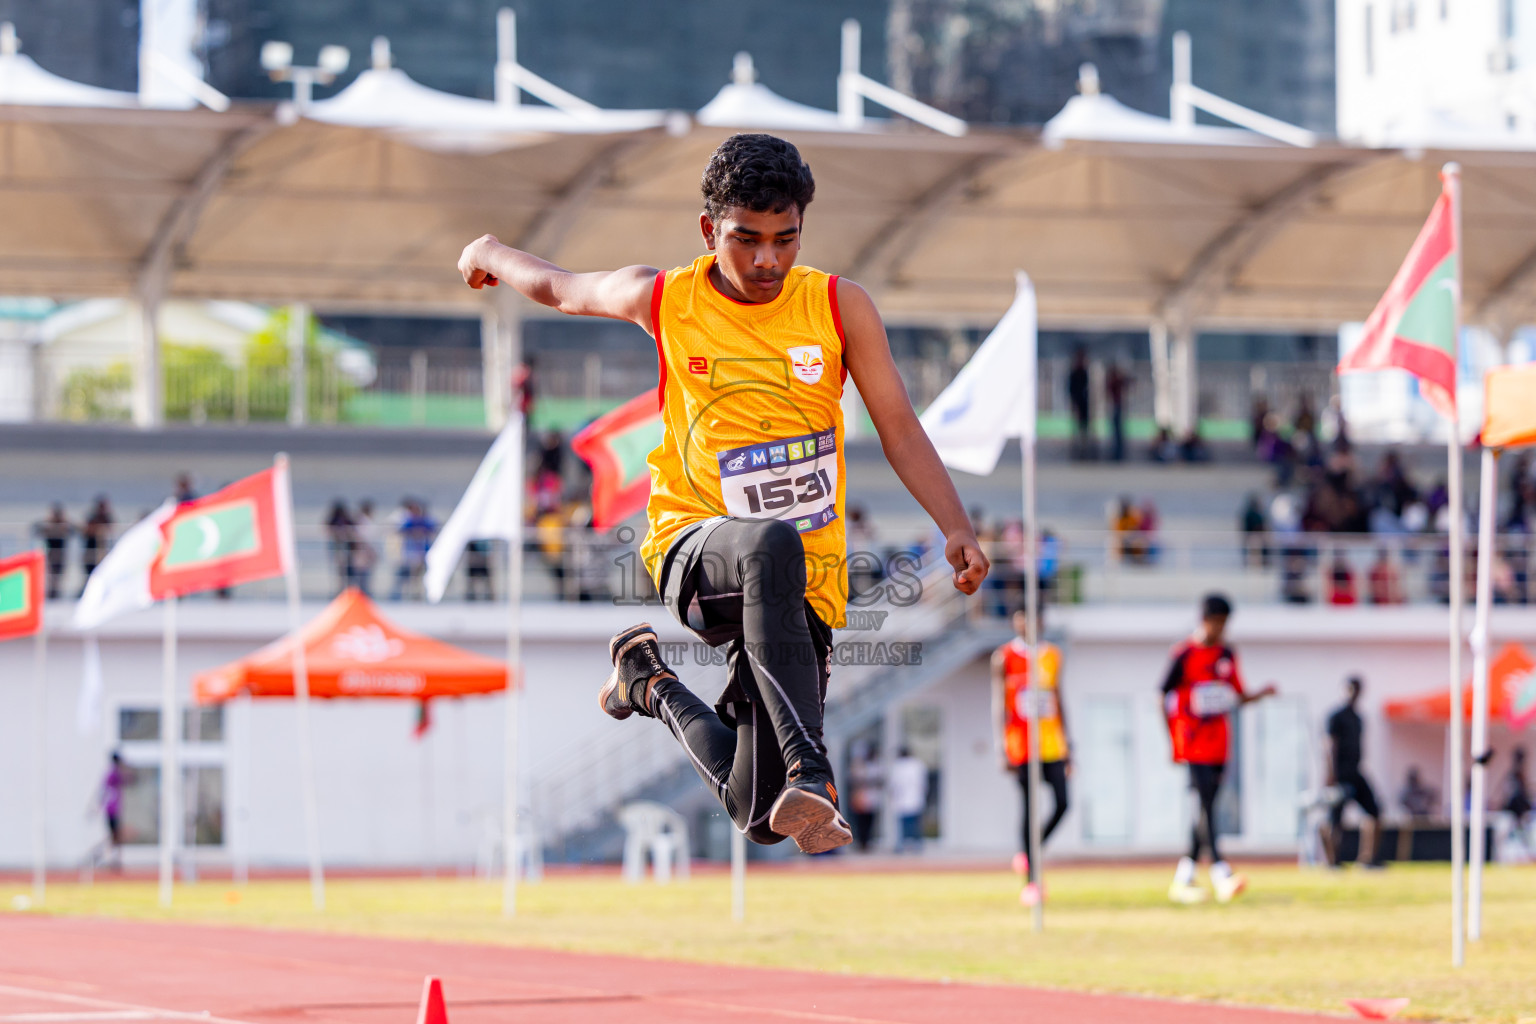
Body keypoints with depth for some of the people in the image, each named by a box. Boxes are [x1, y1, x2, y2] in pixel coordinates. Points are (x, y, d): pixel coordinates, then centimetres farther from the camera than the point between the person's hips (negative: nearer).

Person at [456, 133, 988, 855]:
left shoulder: (840, 307, 0)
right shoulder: (663, 300, 0)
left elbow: (899, 430, 0)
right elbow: (558, 289, 20)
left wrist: (957, 528, -12)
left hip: (804, 584, 2)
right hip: (693, 546, -2)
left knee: (759, 817, -2)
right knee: (772, 546, -41)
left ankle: (653, 687, 27)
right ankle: (808, 772, -48)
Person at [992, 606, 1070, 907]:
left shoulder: (1052, 656, 12)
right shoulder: (1004, 658, -2)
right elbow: (998, 705, -5)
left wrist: (1067, 745, 15)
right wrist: (1002, 748, -12)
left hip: (1052, 744, 4)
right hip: (1021, 744, -4)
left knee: (1061, 803, -6)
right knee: (1029, 809, -5)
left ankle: (1028, 853, 19)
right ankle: (1031, 880, 1)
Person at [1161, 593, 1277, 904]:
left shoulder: (1227, 655, 10)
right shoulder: (1184, 653, -6)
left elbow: (1237, 697, 16)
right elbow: (1165, 697, -3)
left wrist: (1262, 694, -4)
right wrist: (1173, 740, -6)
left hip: (1219, 738, 6)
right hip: (1193, 738, -6)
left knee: (1207, 805, 6)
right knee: (1205, 803, -15)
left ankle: (1183, 880, 13)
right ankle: (1221, 874, -24)